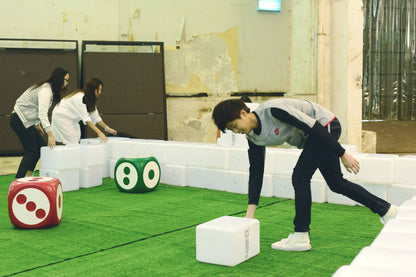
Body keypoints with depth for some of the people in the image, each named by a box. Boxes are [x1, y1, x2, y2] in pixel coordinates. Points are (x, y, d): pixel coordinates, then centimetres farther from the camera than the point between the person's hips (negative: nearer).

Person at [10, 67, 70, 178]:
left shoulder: (48, 88, 11)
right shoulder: (46, 90, -21)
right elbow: (42, 114, -30)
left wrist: (37, 124, 19)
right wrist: (50, 134, -34)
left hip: (26, 121, 10)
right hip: (19, 120, -10)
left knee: (41, 146, 9)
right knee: (31, 151, -11)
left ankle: (28, 177, 13)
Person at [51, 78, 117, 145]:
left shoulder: (91, 99, -2)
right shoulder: (80, 97, -29)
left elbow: (95, 116, 2)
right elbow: (86, 118, -33)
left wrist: (107, 128, -7)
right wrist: (99, 133, -37)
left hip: (71, 120, 9)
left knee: (77, 142, 2)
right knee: (71, 144, -15)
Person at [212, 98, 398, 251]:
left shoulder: (273, 110, -31)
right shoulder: (253, 137, -6)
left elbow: (315, 128, -28)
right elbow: (256, 172, -2)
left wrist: (343, 155, -23)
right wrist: (250, 214, -5)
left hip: (326, 126, -9)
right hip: (311, 139, 9)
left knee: (300, 177, -15)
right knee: (336, 184, 14)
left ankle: (301, 237, -5)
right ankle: (386, 210, 30)